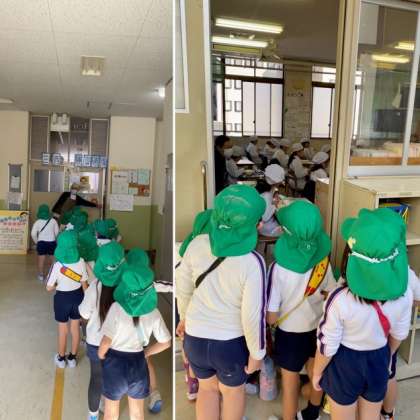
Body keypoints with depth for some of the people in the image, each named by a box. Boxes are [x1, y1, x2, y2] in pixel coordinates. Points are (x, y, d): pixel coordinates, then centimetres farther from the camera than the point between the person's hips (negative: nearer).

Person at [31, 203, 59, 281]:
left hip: (41, 242, 0)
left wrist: (36, 242, 8)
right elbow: (57, 232, -1)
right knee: (53, 259, 14)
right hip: (52, 242, 0)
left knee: (41, 260, 10)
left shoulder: (38, 222, -5)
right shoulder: (53, 221, -4)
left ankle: (41, 275, 19)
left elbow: (33, 234, -8)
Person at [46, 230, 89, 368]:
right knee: (75, 328, 19)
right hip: (77, 296, 3)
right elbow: (84, 284, -5)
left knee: (63, 329, 16)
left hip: (62, 298, -2)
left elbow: (49, 288, -15)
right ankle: (72, 358, 34)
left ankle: (61, 358, 35)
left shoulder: (57, 266, -25)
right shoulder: (81, 262, -16)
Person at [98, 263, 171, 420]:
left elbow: (106, 342, -21)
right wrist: (144, 353, 9)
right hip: (138, 364, 2)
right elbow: (165, 343, -3)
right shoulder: (153, 313, -10)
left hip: (115, 363, -2)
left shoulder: (117, 308, -21)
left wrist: (100, 356, 0)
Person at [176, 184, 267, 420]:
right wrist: (257, 353, -4)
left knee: (207, 388, 30)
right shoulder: (252, 263, -27)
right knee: (233, 391, 28)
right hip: (233, 343, -2)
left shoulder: (197, 244, -17)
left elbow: (183, 287, -3)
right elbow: (253, 315, -21)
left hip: (196, 337, 3)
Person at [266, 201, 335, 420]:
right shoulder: (323, 261, -17)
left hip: (290, 333, -5)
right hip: (316, 328, 5)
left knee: (290, 382, 17)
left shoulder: (278, 268, -31)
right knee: (316, 372, 28)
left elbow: (271, 317, -24)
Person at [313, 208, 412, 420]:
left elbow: (327, 346, -19)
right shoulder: (404, 293, -19)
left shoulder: (340, 300, -33)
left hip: (345, 365, -3)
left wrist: (317, 372, 0)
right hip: (379, 363, 3)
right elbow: (399, 335, -1)